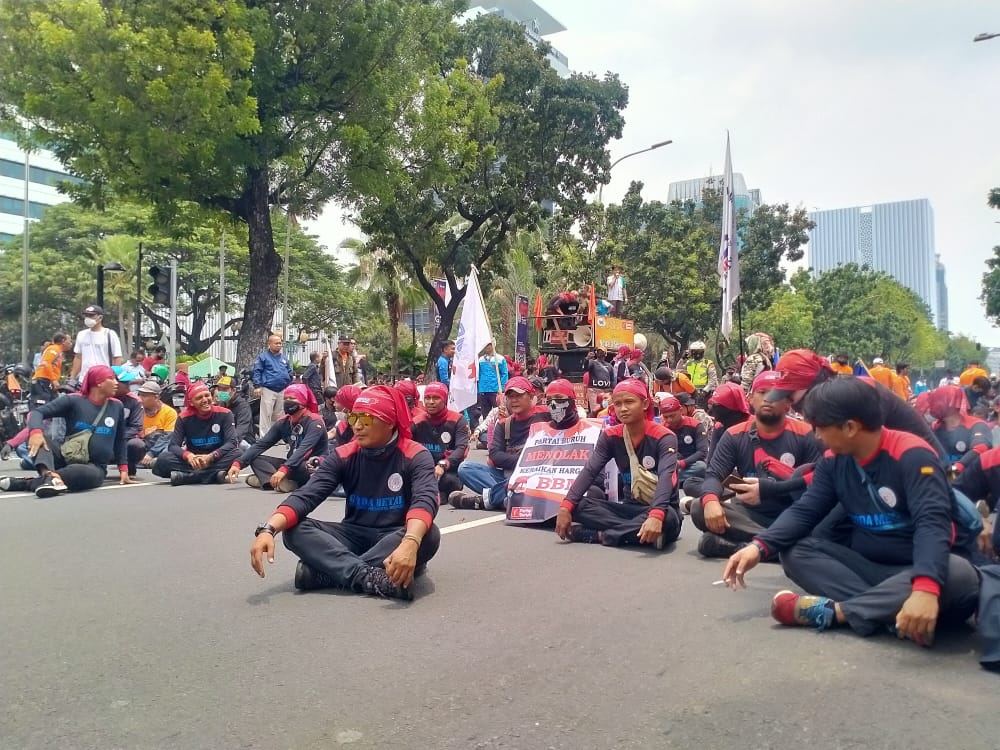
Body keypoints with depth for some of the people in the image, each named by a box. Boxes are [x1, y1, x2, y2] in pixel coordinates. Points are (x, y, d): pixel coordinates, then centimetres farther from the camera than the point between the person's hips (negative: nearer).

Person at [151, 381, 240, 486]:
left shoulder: (224, 414, -6)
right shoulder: (184, 417, -3)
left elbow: (231, 442, -15)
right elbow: (173, 445, -10)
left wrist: (211, 457, -32)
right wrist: (188, 455, -33)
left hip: (217, 460, -1)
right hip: (193, 461, 1)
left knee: (237, 453, -32)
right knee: (163, 459, -25)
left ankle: (185, 476, -31)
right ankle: (214, 475, -33)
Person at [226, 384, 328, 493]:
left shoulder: (314, 422, -16)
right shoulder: (283, 422, 4)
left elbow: (304, 449, -29)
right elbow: (261, 444, 0)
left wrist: (284, 469, -43)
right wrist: (238, 463, -13)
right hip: (293, 464, 7)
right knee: (255, 458, -8)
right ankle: (282, 482, -31)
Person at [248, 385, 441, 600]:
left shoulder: (416, 456, -13)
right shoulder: (343, 456, -3)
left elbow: (425, 499, -31)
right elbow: (306, 496, -15)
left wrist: (410, 543, -52)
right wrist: (269, 529, -34)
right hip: (355, 535, 3)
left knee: (428, 535, -36)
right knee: (295, 529, -19)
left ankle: (327, 570, -31)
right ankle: (368, 575, -38)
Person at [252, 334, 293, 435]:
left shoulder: (284, 357, 14)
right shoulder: (263, 356, -3)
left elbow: (289, 372, 19)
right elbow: (256, 371, -7)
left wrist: (289, 385, 14)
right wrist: (258, 386, -14)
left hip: (282, 390, 5)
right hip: (268, 390, -5)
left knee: (278, 415, 13)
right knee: (266, 415, -5)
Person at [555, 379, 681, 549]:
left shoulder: (664, 437, -13)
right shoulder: (610, 436, 0)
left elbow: (665, 476, -30)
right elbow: (589, 471, -10)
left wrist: (656, 515, -49)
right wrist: (566, 506, -25)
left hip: (659, 509, -4)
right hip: (629, 507, 4)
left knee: (666, 519, -39)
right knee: (579, 506, -17)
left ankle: (601, 535, -26)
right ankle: (635, 531, -27)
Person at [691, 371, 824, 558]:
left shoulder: (805, 435, -3)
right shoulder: (735, 435, 3)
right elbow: (714, 475, -3)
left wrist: (767, 489, -22)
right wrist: (710, 500, -29)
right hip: (751, 514, 2)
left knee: (806, 472, -27)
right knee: (700, 510, -23)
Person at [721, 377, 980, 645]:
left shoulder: (912, 455, -18)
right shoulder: (834, 460, 1)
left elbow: (932, 523, -30)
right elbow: (804, 511, -2)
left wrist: (925, 588, -48)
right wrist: (759, 546, -21)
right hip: (863, 564, 5)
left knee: (960, 576, -37)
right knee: (794, 550, -14)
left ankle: (834, 611, -35)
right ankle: (884, 608, -31)